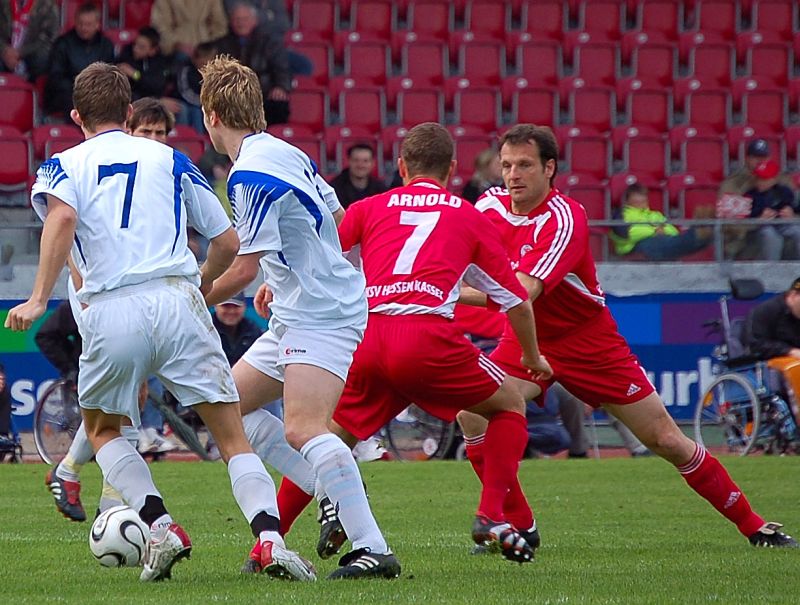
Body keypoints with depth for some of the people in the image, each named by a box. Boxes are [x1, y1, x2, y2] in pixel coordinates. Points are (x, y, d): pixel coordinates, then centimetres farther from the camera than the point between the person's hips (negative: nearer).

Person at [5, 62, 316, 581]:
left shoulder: (62, 165, 14)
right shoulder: (169, 158, 18)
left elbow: (63, 214, -11)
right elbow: (228, 242, 16)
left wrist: (39, 299, -14)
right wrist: (205, 283, 37)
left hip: (109, 314, 0)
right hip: (177, 301, 0)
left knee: (101, 428, 24)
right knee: (233, 435, 4)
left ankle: (161, 526, 5)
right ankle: (271, 539, -18)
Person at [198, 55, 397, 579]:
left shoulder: (250, 173, -18)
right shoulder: (284, 151, 11)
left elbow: (245, 267, -19)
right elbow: (334, 217, 22)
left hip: (320, 316, -11)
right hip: (297, 316, 11)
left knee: (302, 429, -23)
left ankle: (373, 549, -29)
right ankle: (336, 494, 11)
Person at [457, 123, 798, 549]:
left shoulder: (564, 219, -27)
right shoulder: (490, 207, -9)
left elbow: (521, 294, -37)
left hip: (590, 343, -4)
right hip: (526, 339, 4)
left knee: (666, 441, -1)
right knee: (473, 412, -22)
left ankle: (753, 525, 14)